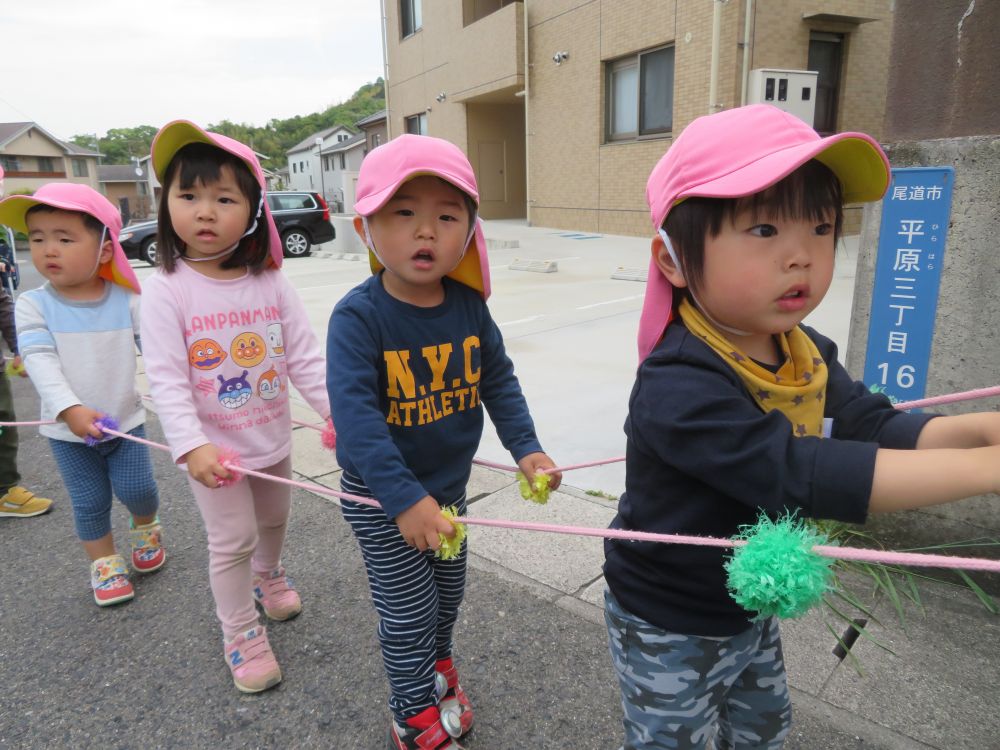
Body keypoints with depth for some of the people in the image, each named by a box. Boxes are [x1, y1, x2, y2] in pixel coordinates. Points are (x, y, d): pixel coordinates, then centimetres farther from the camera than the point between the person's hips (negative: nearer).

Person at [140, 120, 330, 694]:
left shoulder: (271, 283, -8)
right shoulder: (167, 289, -16)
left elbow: (306, 357, -7)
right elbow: (166, 378, -19)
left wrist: (340, 409, -18)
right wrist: (191, 445, -29)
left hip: (274, 438, 4)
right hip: (214, 447, -4)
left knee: (275, 519, 25)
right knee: (233, 541, 5)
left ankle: (268, 574, 56)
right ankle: (242, 637, 27)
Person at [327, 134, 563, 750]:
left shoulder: (469, 305, -8)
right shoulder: (359, 316, -25)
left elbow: (499, 379, 2)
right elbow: (354, 412, -32)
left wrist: (526, 447, -6)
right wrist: (405, 499, -37)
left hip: (449, 484, 6)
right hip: (381, 496, -5)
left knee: (449, 589, 25)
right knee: (410, 610, 9)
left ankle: (436, 664, 57)